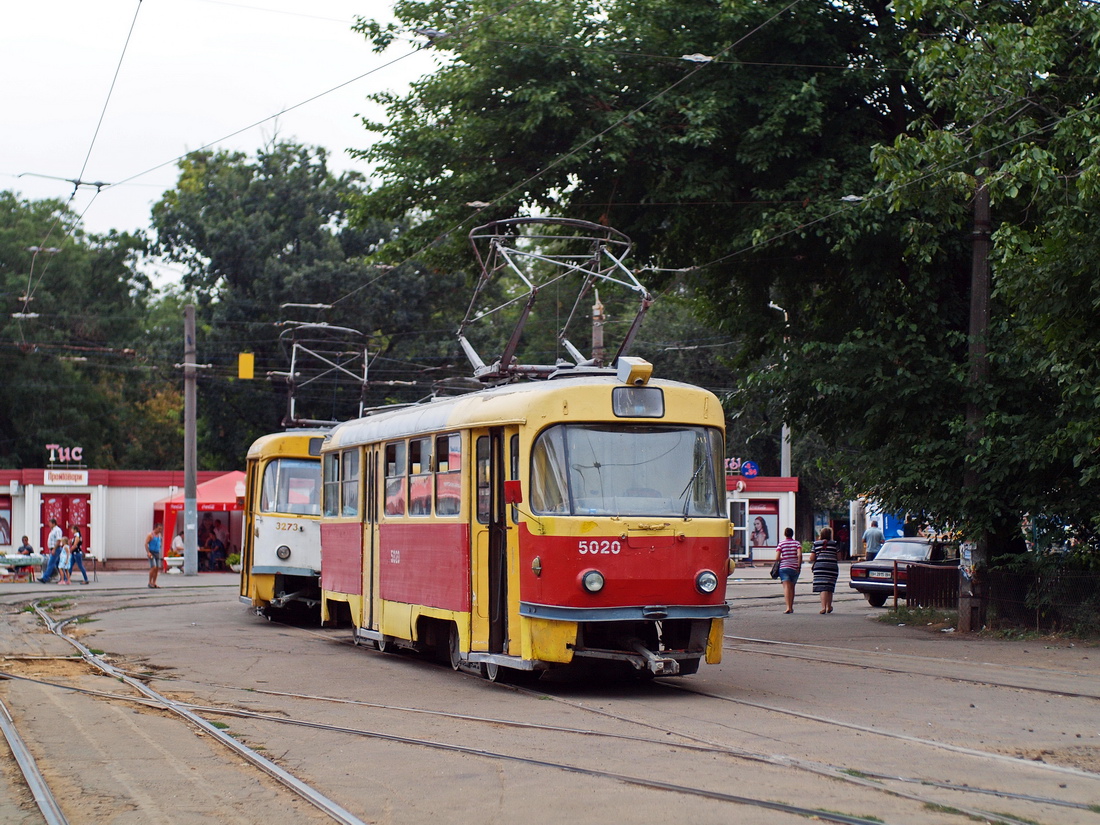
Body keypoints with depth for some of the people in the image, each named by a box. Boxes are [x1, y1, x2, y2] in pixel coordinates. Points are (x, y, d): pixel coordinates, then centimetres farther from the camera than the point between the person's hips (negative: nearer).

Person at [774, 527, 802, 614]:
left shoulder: (781, 544, 2)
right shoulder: (797, 543, 5)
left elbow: (777, 558, -6)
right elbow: (799, 555, -12)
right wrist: (799, 566, -6)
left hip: (784, 567, -2)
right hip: (795, 568, 2)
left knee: (786, 587, -10)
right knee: (792, 587, 17)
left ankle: (788, 607, -26)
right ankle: (791, 607, 23)